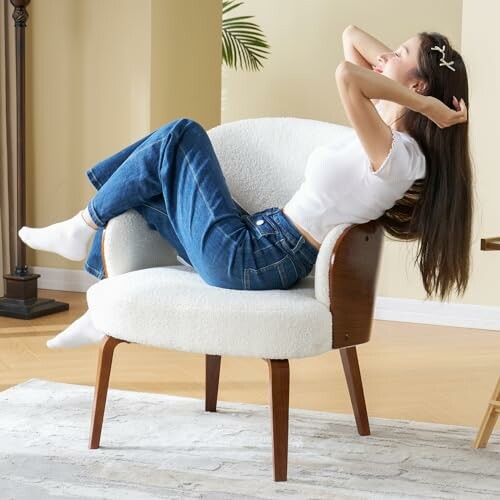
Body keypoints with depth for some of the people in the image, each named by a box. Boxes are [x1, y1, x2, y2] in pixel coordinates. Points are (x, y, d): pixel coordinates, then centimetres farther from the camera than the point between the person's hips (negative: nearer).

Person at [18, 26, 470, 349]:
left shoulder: (395, 153, -22)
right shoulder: (389, 134, 5)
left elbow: (346, 75, -40)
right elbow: (351, 36, 14)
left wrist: (427, 104, -28)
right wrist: (396, 65, 0)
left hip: (246, 259, -9)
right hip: (261, 241, 9)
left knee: (182, 136, -4)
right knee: (142, 197, 22)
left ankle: (87, 226, 13)